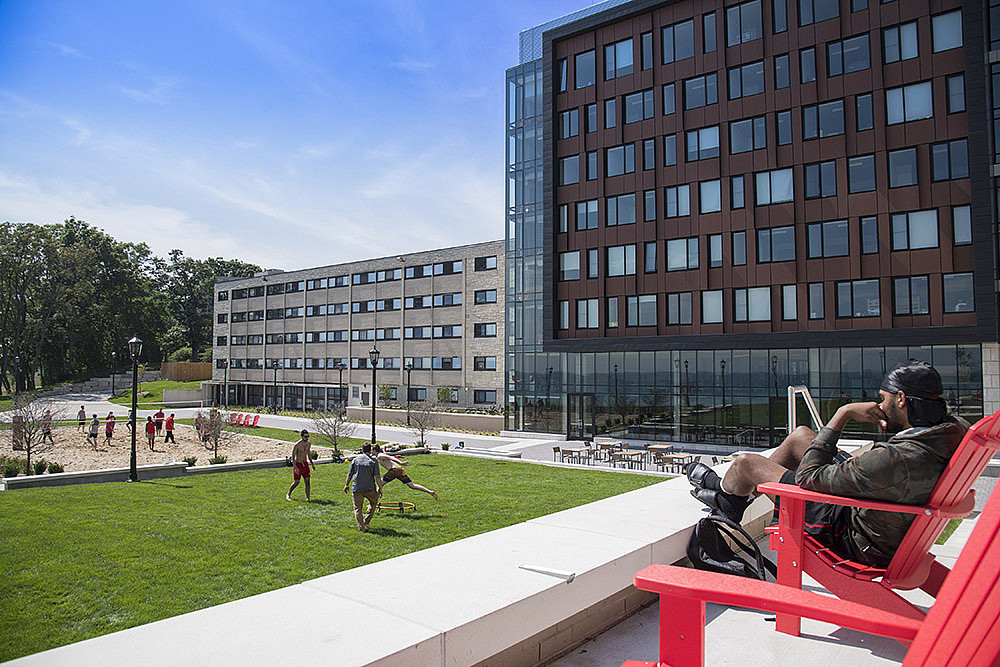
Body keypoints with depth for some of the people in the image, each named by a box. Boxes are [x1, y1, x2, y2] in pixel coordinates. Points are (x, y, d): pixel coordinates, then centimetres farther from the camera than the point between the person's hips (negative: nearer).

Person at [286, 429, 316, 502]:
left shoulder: (308, 444, 1)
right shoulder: (296, 445, -18)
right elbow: (293, 457, -15)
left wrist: (312, 464, 12)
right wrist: (295, 468, -22)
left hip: (305, 464, 5)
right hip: (297, 464, -5)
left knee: (307, 481, -3)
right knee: (296, 482, 2)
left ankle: (307, 497, 0)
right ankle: (288, 494, 26)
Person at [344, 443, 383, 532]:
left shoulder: (355, 459, 3)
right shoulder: (373, 461, -4)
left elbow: (349, 474, 7)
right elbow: (377, 476, -8)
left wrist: (346, 485, 19)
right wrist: (380, 488, -2)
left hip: (357, 489, 1)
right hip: (370, 488, -1)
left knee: (358, 508, 10)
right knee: (373, 503, 23)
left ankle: (361, 527, 2)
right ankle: (366, 521, 16)